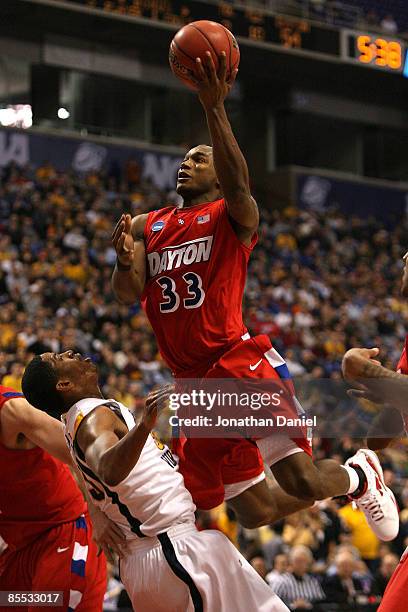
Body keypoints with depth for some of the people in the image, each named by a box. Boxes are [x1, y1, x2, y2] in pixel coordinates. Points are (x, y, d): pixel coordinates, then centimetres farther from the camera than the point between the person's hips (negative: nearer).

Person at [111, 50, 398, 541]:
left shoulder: (233, 216, 4)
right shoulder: (146, 227, 18)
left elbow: (238, 183, -20)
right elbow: (127, 295, 5)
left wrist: (214, 108, -29)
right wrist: (125, 261, -17)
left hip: (239, 364, -5)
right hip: (192, 384, 5)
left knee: (302, 481, -18)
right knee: (255, 512, 2)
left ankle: (359, 476, 19)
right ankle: (345, 480, 31)